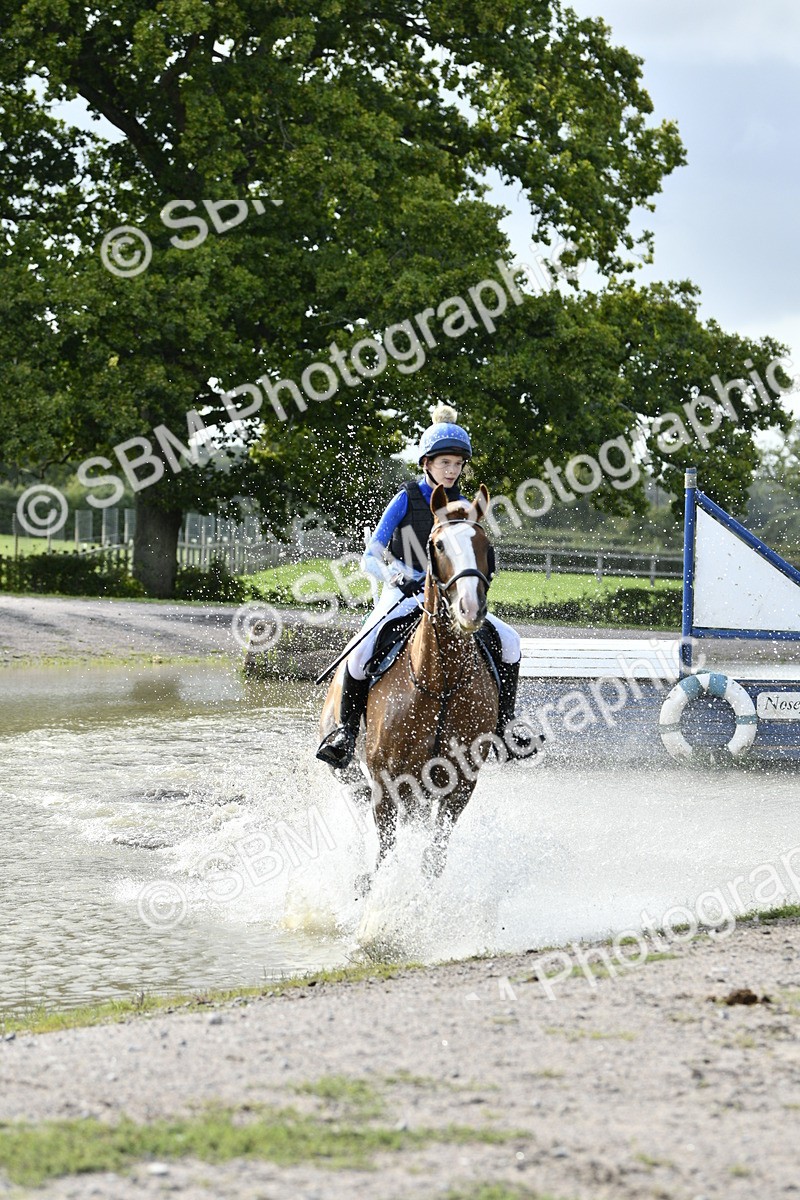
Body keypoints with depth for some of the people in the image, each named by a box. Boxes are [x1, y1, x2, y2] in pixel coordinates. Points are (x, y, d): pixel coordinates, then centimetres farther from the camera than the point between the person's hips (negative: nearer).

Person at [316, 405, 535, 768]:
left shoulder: (463, 508, 6)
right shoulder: (407, 500, -4)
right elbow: (370, 559, -7)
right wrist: (397, 576, -27)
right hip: (403, 593, -3)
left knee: (509, 641, -16)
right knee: (361, 653, -29)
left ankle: (504, 720, 0)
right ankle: (347, 728, -8)